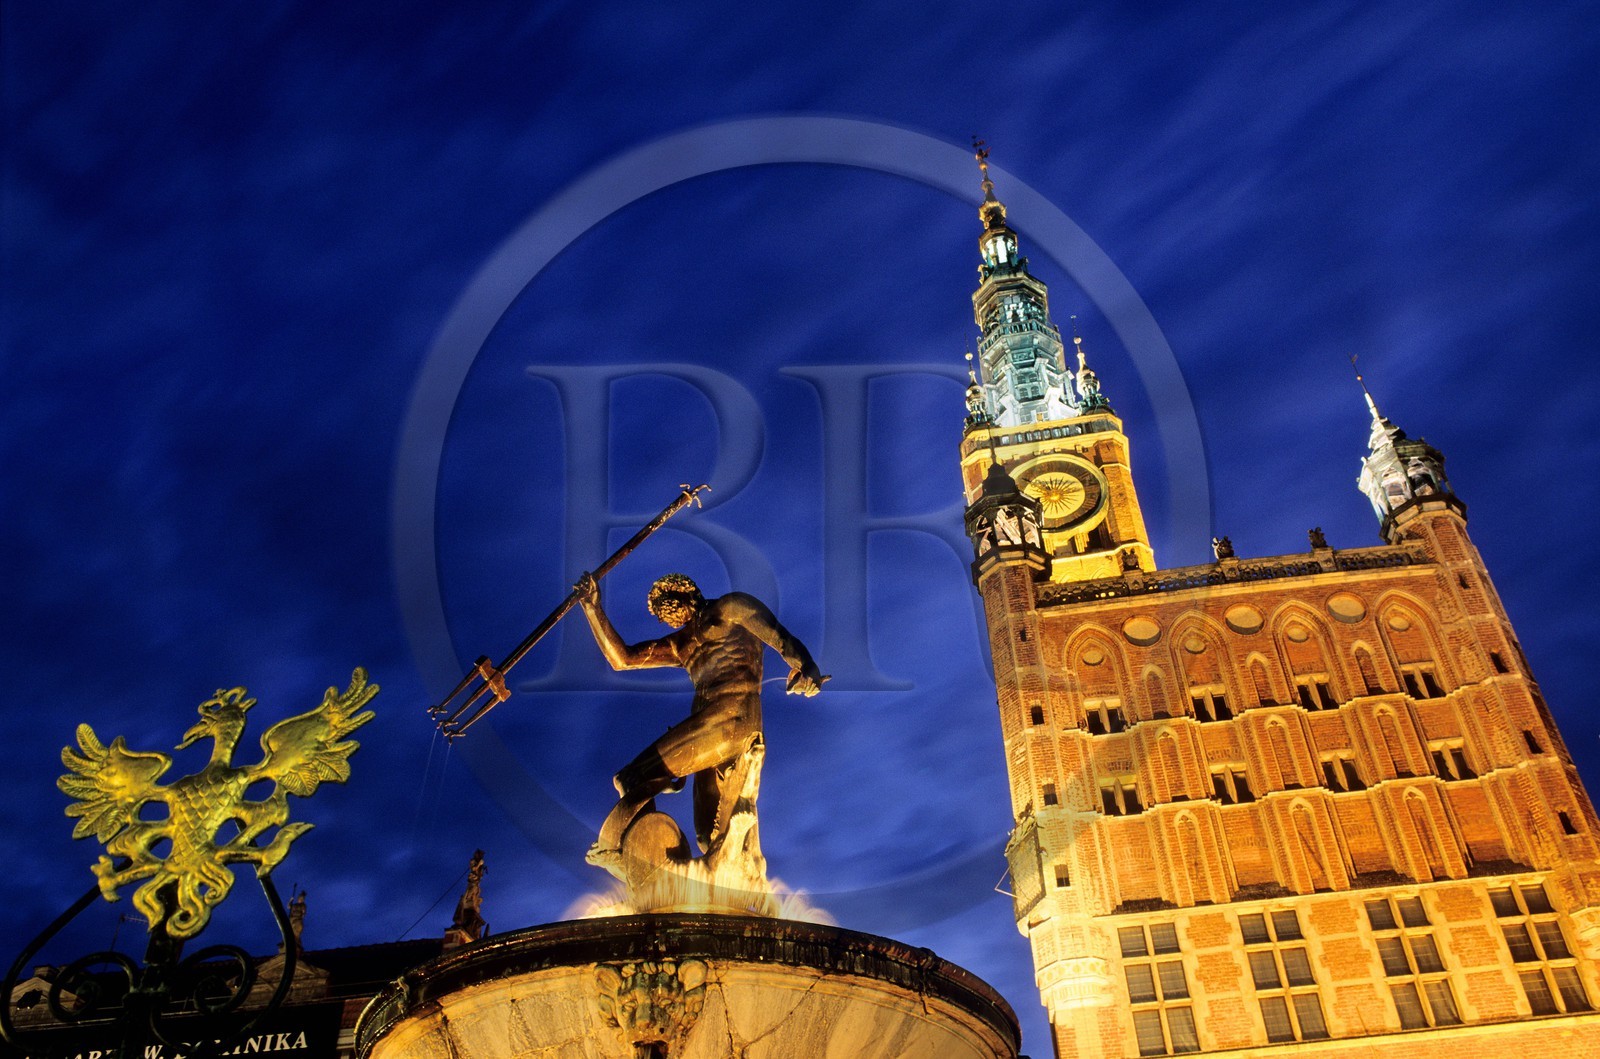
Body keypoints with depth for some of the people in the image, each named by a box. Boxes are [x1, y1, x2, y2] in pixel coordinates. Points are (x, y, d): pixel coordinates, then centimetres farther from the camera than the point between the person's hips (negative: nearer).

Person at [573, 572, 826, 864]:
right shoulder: (681, 644, 31)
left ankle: (610, 848, 9)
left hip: (731, 716, -9)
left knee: (635, 778, -7)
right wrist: (592, 607, 19)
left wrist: (804, 665, -27)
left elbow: (781, 637, -6)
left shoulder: (730, 608, 11)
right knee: (714, 839, 6)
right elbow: (622, 659, 25)